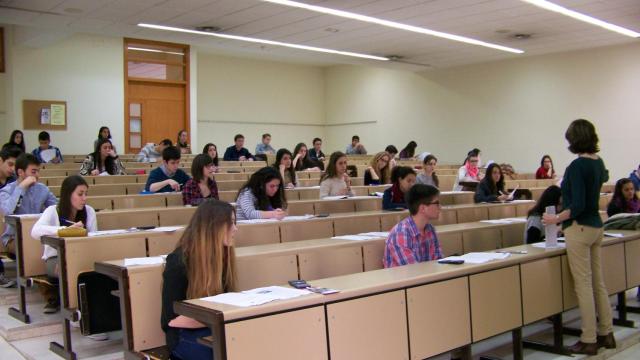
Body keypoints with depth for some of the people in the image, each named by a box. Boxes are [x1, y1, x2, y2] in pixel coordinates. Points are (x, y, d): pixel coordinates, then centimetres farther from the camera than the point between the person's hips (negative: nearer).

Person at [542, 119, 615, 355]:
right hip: (596, 227, 9)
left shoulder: (577, 166, -18)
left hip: (579, 229, -9)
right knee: (598, 283, 14)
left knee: (583, 285, -2)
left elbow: (578, 205, -22)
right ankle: (606, 334, 21)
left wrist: (556, 219, -11)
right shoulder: (598, 162, 7)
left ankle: (589, 341, 4)